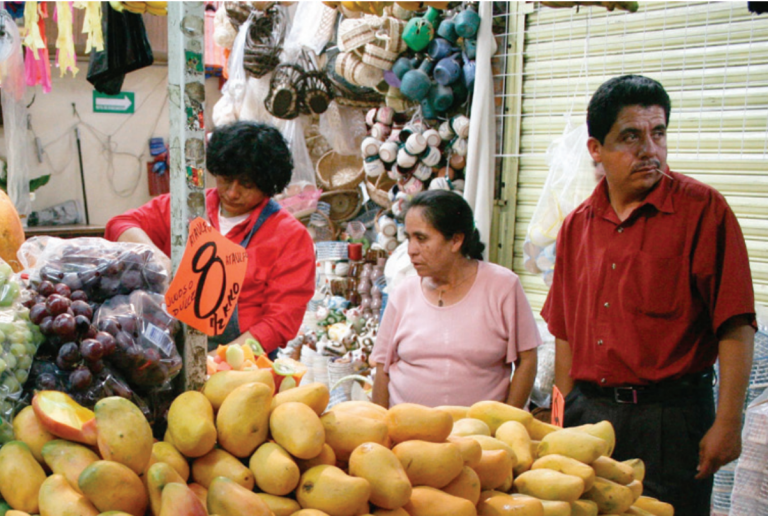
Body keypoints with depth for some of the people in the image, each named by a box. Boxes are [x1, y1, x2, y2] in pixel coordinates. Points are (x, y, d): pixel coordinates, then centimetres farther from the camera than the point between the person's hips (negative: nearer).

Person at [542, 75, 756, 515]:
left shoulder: (702, 209, -7)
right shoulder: (577, 226, 8)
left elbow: (736, 327, -11)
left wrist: (728, 423, -15)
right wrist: (565, 411, 13)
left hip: (671, 416, -4)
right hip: (587, 413, 5)